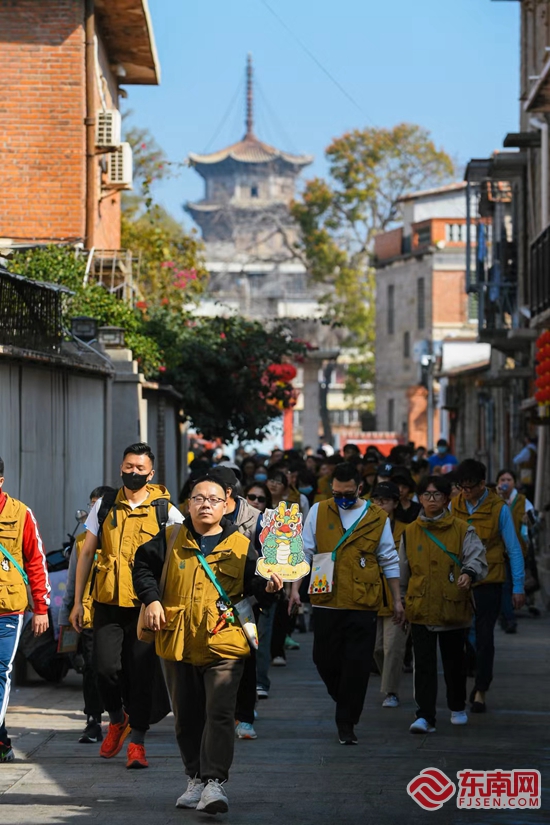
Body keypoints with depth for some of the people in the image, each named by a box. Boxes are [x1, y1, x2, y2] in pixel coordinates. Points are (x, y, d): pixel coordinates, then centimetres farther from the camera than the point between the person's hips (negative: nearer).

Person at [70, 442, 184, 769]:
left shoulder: (163, 509, 1)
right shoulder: (105, 506, 8)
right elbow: (86, 554, 13)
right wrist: (78, 602, 9)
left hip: (145, 604, -2)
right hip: (108, 601, 2)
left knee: (142, 673, -3)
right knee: (106, 667, -5)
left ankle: (137, 741, 6)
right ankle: (117, 719, 24)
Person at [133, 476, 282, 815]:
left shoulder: (240, 546, 4)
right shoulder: (171, 540, 6)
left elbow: (252, 583, 9)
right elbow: (143, 566, 11)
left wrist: (267, 586, -12)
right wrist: (152, 599, -2)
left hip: (224, 646, -2)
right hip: (179, 644, 2)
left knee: (219, 714, -13)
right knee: (187, 717, 10)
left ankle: (215, 782, -14)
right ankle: (197, 778, 23)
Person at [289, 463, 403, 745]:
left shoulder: (377, 518, 4)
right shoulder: (319, 512, 4)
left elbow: (389, 561, 11)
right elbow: (304, 552, 5)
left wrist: (397, 599, 11)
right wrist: (295, 588, -5)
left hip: (363, 604, -1)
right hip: (326, 602, 1)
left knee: (357, 666, -3)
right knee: (325, 661, 6)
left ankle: (347, 722, 6)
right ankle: (347, 707, 30)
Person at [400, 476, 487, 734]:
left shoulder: (462, 530, 0)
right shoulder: (409, 533, 7)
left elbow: (477, 558, -9)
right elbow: (402, 573, 15)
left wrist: (469, 573, -30)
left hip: (453, 607, -1)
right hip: (420, 609, 1)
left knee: (454, 661, 13)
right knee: (424, 664, -6)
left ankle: (457, 708, 34)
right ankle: (425, 717, -7)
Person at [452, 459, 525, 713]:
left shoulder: (498, 508, -6)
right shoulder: (454, 506, 2)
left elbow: (513, 549, -3)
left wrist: (518, 587, -6)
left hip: (489, 581, -3)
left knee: (484, 637, -2)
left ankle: (480, 691, 4)